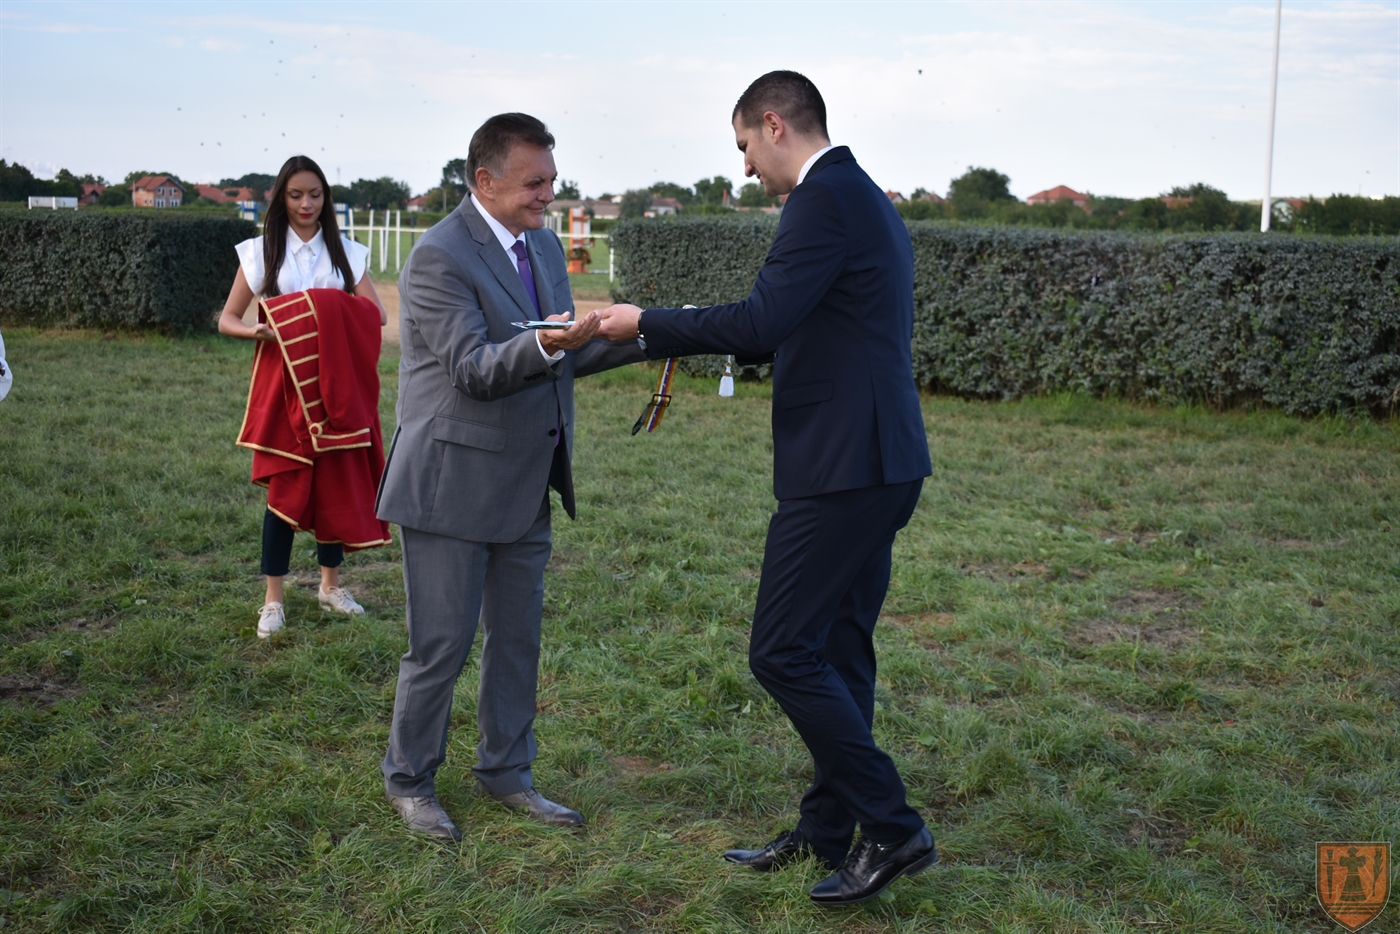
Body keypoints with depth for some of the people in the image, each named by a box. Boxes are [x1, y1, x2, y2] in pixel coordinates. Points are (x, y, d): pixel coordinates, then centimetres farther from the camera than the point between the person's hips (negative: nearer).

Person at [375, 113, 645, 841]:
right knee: (441, 643, 2)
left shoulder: (543, 246, 10)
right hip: (453, 482, -8)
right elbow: (473, 370, -21)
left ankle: (505, 769, 31)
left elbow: (563, 358, 14)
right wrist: (548, 345, -38)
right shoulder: (439, 257, -15)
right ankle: (409, 779, 21)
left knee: (517, 637, 15)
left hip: (524, 485, 8)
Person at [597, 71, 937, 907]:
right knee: (836, 651, 15)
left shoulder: (825, 199, -13)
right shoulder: (867, 201, 19)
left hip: (843, 466, -10)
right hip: (879, 464, 10)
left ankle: (894, 829, 1)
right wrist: (678, 335, 25)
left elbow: (762, 323, -22)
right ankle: (826, 833, 25)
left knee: (783, 651, -5)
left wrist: (649, 325, -9)